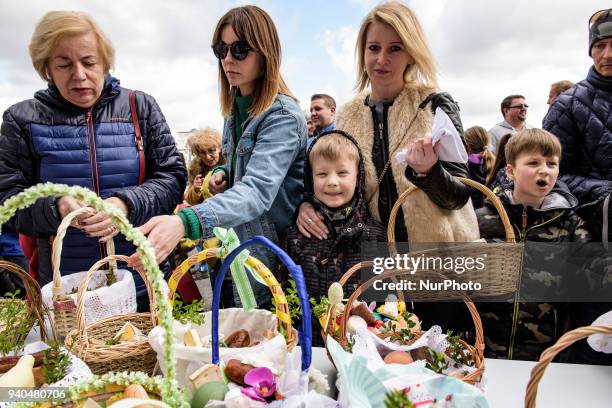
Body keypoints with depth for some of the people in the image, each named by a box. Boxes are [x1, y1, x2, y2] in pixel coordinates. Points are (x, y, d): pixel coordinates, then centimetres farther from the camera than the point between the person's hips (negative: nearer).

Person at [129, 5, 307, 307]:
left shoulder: (283, 116, -21)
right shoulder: (234, 110, 4)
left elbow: (257, 191, -37)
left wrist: (184, 222, -52)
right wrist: (223, 173, -2)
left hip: (277, 258, -8)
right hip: (240, 253, 8)